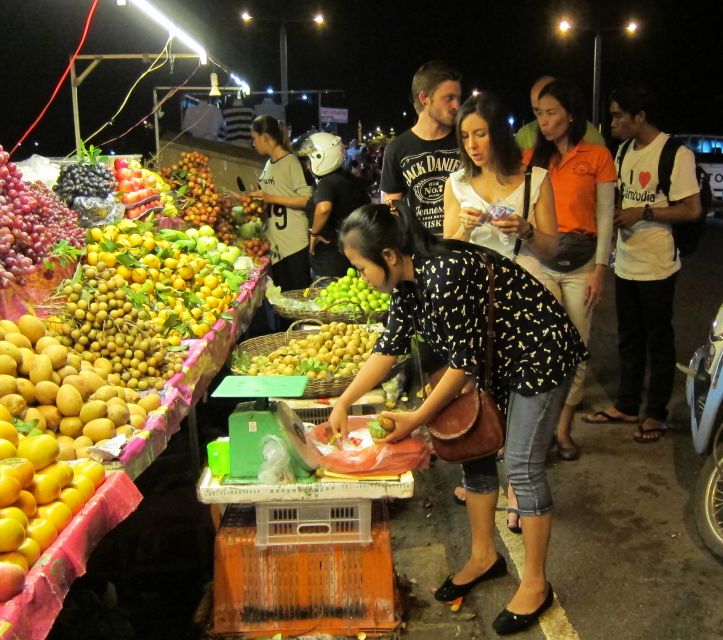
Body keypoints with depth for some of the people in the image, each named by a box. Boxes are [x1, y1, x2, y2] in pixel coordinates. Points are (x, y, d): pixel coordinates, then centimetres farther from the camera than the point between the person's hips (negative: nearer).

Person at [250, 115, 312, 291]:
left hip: (294, 243, -7)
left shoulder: (290, 161, -9)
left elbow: (307, 200, -16)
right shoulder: (268, 164, 13)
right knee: (282, 294, 11)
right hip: (275, 243, 7)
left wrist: (271, 198, -16)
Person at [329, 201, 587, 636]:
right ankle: (485, 556, 29)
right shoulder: (409, 277, -4)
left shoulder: (445, 275, -33)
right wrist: (343, 403, 2)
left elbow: (464, 364, -26)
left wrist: (416, 419, -16)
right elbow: (390, 347, 4)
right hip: (498, 359, 9)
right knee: (475, 449, 12)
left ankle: (536, 584, 11)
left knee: (523, 466, -5)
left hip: (541, 356, -9)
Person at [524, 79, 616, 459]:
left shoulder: (598, 157, 0)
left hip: (581, 262, 0)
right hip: (540, 261, 0)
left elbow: (605, 217, 0)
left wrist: (600, 269, -5)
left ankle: (564, 429, 18)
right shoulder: (532, 157, 6)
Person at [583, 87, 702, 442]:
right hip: (626, 263, 7)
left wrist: (643, 213, -21)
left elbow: (692, 209, -16)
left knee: (658, 342, 5)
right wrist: (615, 214, 1)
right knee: (628, 339, 17)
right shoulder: (624, 151, 10)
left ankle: (656, 414, 17)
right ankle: (626, 405, 29)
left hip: (656, 266, -7)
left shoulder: (676, 153, -14)